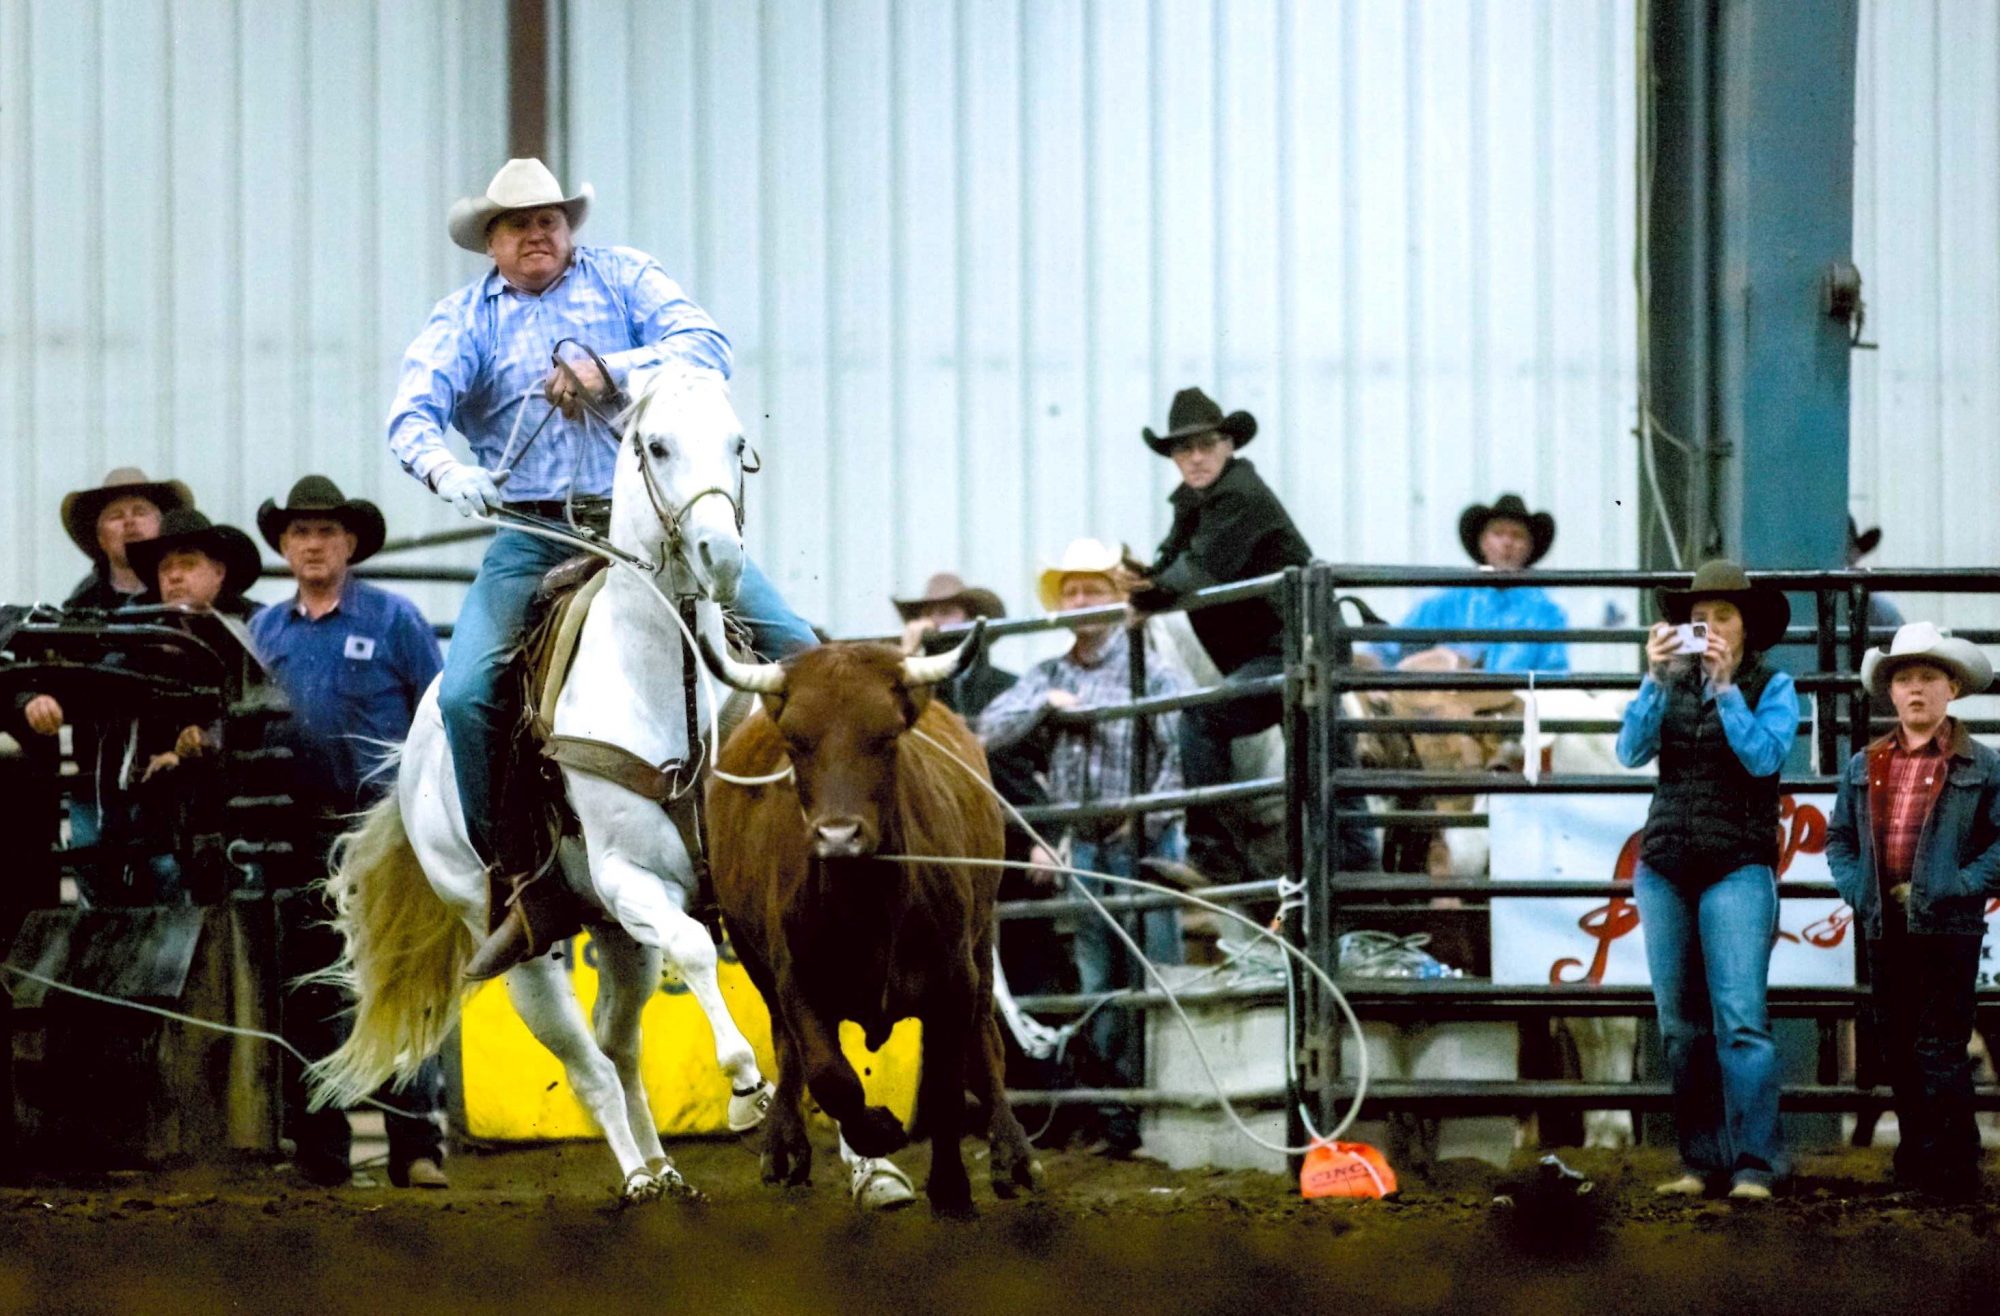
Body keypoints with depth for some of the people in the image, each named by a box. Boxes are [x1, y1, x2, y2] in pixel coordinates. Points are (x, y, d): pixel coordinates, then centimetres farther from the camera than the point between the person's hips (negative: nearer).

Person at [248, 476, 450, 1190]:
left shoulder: (394, 620, 2)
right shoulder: (264, 631, 12)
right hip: (298, 830, 4)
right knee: (306, 995, 6)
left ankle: (417, 1146, -11)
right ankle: (317, 1149, 11)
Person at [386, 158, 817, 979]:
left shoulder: (623, 279, 10)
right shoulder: (464, 321, 11)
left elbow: (706, 347, -5)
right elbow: (412, 415, -4)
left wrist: (610, 371, -23)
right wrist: (445, 470, -27)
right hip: (534, 535, 0)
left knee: (793, 648, -15)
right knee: (467, 695, -21)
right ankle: (523, 892, -13)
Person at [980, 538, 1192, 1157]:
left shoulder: (1151, 671, -4)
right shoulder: (1047, 676, 13)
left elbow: (1185, 751, -12)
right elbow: (990, 731, 5)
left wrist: (1151, 820, -17)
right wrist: (1046, 705, -8)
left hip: (1142, 847, -6)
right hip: (1081, 847, 6)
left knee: (1151, 983, -8)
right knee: (1097, 986, 7)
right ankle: (1119, 1114, 13)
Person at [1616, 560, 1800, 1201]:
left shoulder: (1772, 686, 2)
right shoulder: (1672, 685, 11)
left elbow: (1764, 755, -13)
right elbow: (1632, 750, -1)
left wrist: (1725, 686, -17)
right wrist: (1656, 680, -12)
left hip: (1737, 866, -4)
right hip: (1665, 866, 4)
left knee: (1740, 1020, -14)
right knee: (1681, 1026, 5)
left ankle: (1755, 1164, -17)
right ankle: (1701, 1160, 9)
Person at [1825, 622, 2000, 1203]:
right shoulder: (1864, 768, 13)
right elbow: (1839, 838, 18)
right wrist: (1855, 888, 1)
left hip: (1948, 930, -5)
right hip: (1883, 929, 5)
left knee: (1941, 1052, -7)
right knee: (1899, 1054, 8)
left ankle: (1953, 1171, -4)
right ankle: (1915, 1160, 16)